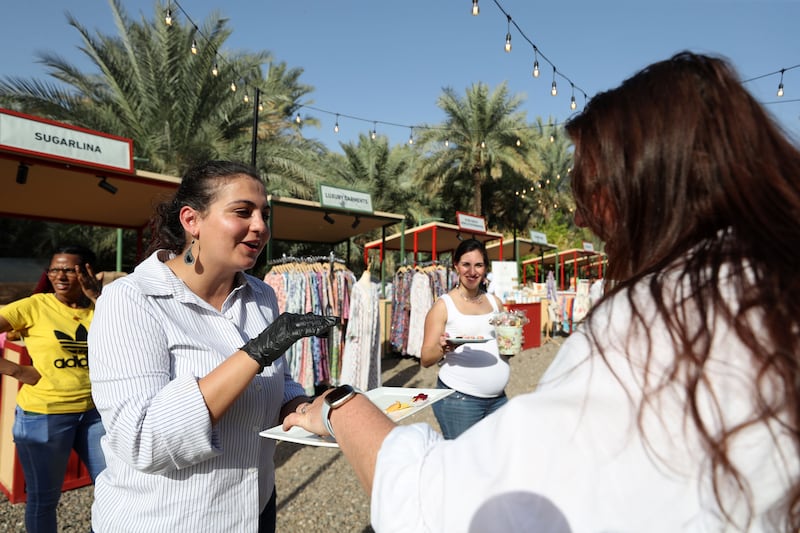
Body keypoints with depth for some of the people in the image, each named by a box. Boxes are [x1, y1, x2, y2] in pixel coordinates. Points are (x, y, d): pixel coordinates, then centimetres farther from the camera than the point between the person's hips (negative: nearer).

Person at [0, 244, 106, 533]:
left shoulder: (98, 308, 2)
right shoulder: (34, 307, -9)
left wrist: (99, 299, -17)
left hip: (93, 411, 4)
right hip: (43, 415, -3)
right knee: (43, 497, 14)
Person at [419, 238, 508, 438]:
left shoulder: (494, 302, 10)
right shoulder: (444, 305, -5)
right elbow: (425, 359, -6)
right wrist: (443, 348, -25)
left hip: (498, 398, 5)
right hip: (458, 399, -5)